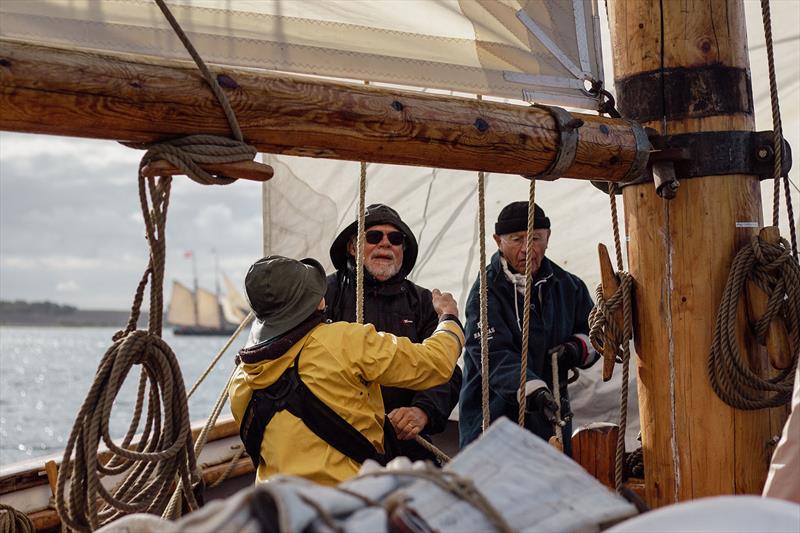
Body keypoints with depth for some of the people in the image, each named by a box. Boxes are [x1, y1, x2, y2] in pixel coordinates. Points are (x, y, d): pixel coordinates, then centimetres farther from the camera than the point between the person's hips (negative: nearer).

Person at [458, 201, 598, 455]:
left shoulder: (567, 286, 10)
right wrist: (533, 391, -34)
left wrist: (578, 348, -1)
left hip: (551, 421, 5)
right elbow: (494, 355, -20)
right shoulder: (487, 291, -8)